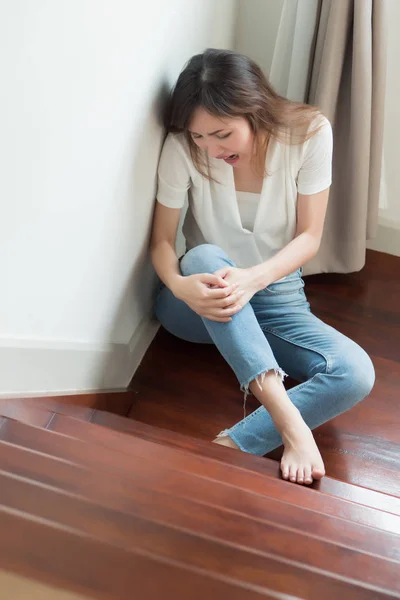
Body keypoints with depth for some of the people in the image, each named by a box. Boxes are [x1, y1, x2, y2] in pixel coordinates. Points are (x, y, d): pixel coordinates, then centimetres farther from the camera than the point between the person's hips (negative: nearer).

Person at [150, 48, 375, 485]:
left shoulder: (309, 133, -15)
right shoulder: (182, 147, -16)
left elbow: (309, 237, -12)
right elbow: (162, 240, -10)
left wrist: (252, 279, -31)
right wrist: (179, 284, -33)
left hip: (275, 295, 1)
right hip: (200, 302, 0)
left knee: (355, 374, -24)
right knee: (204, 257, -38)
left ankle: (234, 445, -28)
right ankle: (288, 420, -43)